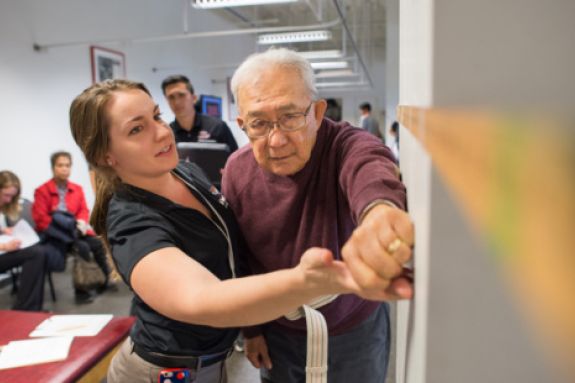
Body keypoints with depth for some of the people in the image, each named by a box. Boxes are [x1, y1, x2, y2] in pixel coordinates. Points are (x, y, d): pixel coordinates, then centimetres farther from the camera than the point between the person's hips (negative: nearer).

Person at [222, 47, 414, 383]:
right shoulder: (237, 171, -11)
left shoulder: (346, 146, -24)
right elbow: (239, 256, 0)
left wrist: (379, 206, -73)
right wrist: (251, 328, 6)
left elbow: (370, 167, -50)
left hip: (354, 332, -2)